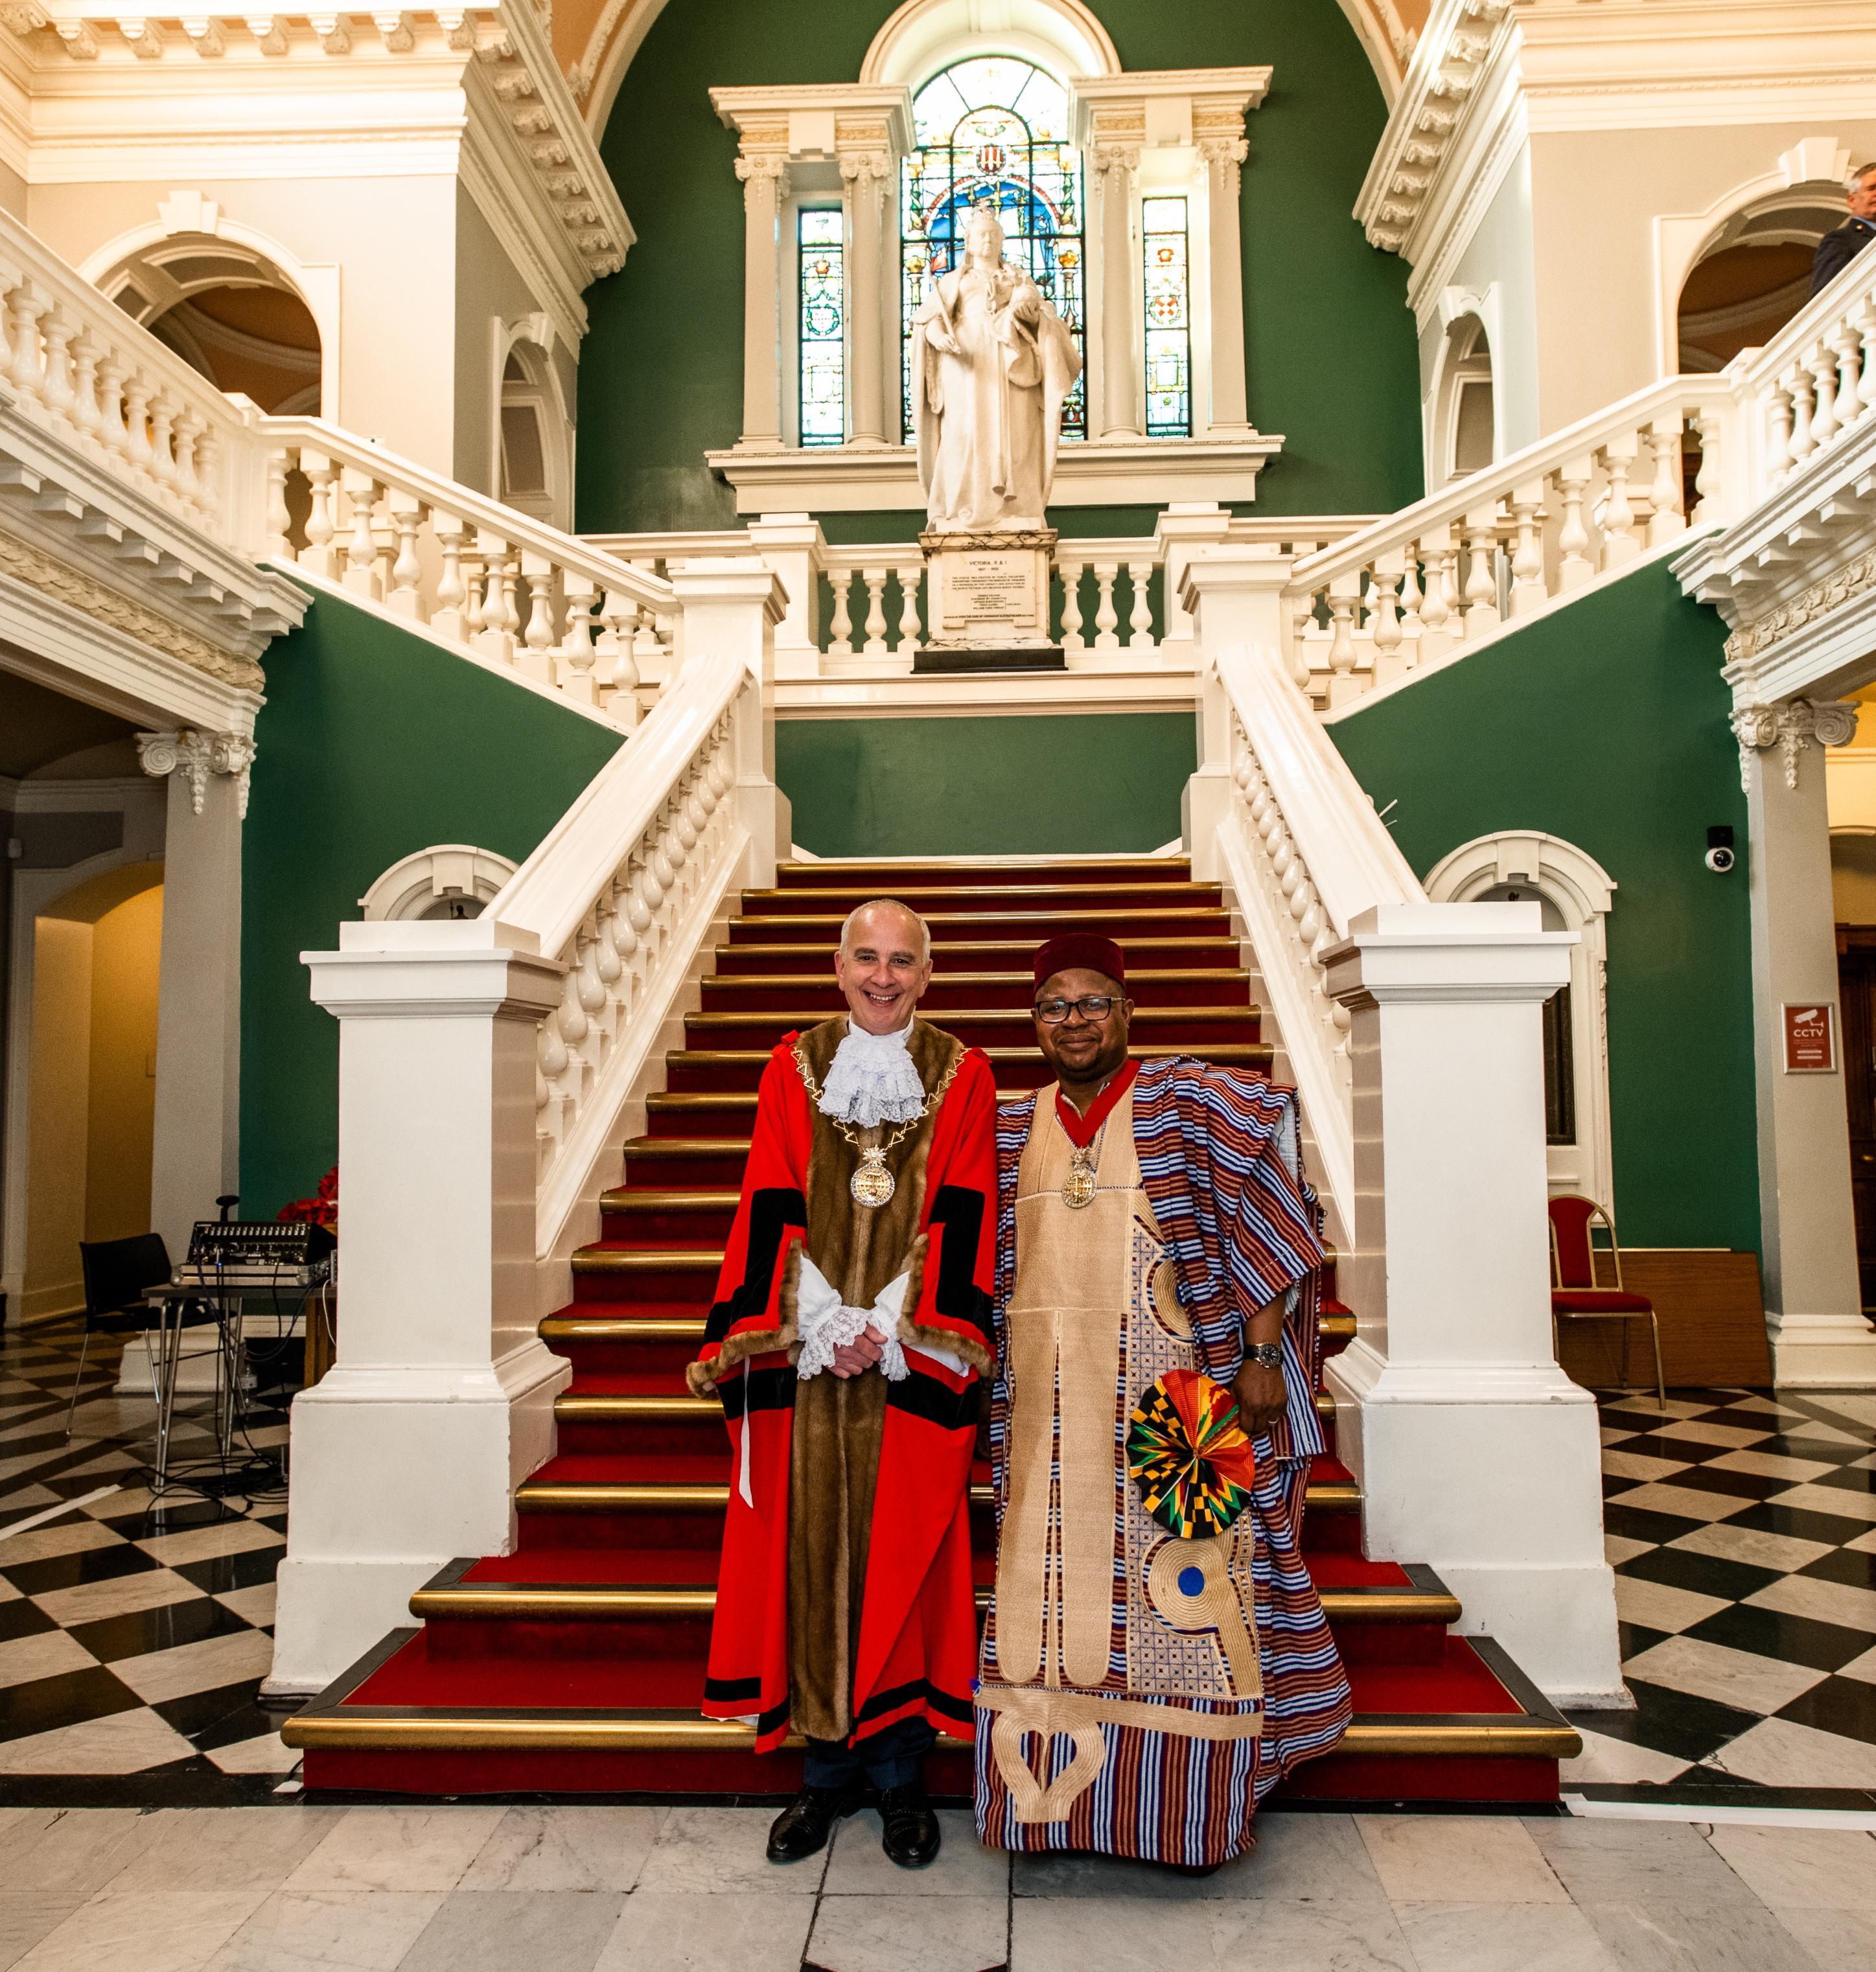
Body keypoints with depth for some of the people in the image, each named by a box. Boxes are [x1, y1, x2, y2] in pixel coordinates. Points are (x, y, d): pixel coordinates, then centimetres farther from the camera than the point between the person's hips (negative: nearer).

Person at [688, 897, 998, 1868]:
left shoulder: (962, 1076, 3)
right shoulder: (795, 1068, 6)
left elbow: (963, 1216, -3)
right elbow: (772, 1209, 1)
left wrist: (893, 1332, -13)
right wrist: (825, 1330, -9)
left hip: (914, 1356, -1)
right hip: (806, 1353, 1)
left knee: (904, 1553, 4)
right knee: (810, 1548, 6)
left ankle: (899, 1769, 21)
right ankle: (828, 1764, 23)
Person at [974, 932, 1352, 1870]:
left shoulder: (1189, 1108, -3)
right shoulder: (1010, 1131, 9)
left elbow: (1262, 1232, -5)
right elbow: (982, 1270, 15)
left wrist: (1260, 1358, -10)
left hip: (1166, 1405, -3)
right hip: (1043, 1417, 4)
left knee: (1177, 1597, 3)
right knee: (1048, 1591, 10)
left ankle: (1182, 1810, 21)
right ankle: (1053, 1794, 27)